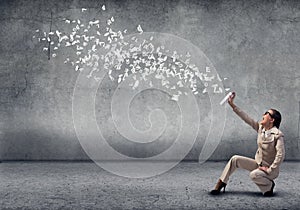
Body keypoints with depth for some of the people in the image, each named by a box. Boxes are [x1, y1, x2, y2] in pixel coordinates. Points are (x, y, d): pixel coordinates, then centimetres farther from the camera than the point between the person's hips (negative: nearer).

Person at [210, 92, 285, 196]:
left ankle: (269, 185, -5)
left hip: (270, 169, -7)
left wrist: (269, 170, -21)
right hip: (258, 164, 7)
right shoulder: (260, 128, -1)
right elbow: (246, 117, -2)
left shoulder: (277, 135, -21)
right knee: (235, 159, -8)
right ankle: (221, 183, -2)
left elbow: (280, 155, -25)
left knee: (254, 175, -36)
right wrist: (232, 105, -5)